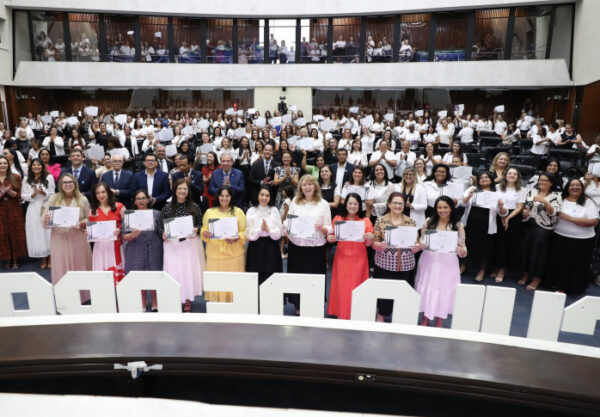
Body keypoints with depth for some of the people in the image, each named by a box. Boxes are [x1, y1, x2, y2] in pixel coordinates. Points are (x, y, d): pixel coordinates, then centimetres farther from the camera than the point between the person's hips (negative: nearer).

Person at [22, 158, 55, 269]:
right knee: (36, 234, 4)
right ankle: (43, 259, 16)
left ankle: (50, 258, 12)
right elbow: (24, 196, 5)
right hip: (33, 210, 2)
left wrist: (43, 192, -19)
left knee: (48, 233, -1)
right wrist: (33, 194, -13)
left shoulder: (49, 177, 0)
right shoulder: (27, 179, 6)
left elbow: (52, 195, -1)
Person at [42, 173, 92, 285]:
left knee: (80, 268, 6)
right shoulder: (53, 199, 3)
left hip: (78, 240, 0)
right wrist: (46, 220, -18)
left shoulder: (82, 200, 2)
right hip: (59, 240, 1)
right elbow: (44, 221, 5)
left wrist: (81, 224, -14)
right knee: (61, 270, 5)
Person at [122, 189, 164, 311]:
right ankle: (142, 305, 16)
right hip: (137, 250, 0)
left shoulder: (156, 213, 6)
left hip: (154, 250, 0)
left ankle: (155, 304, 14)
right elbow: (125, 237, 0)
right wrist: (133, 235, -19)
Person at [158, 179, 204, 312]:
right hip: (172, 244, 0)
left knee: (189, 270, 3)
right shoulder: (167, 207, 2)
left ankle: (188, 301, 17)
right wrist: (163, 234, -14)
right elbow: (160, 226, 6)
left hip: (190, 243, 0)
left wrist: (196, 230, -13)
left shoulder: (194, 207, 2)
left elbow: (201, 224, 7)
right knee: (173, 271, -1)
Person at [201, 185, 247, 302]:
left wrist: (236, 238, -16)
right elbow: (204, 230, 13)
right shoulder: (209, 212, 11)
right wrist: (205, 234, -10)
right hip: (214, 253, 1)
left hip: (234, 253, -1)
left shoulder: (238, 212, 6)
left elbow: (245, 232, 3)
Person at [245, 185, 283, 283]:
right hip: (255, 248, 0)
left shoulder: (274, 210, 4)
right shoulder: (251, 211, 3)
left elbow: (278, 233, -1)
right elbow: (249, 235, -3)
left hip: (271, 248, 0)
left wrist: (268, 229, -17)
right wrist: (260, 229, -17)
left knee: (271, 275, 1)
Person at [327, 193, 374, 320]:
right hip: (342, 258, 0)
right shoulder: (337, 219, 3)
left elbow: (368, 244, 1)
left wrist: (369, 237, -20)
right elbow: (331, 237, 7)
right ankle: (341, 315, 18)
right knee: (341, 287, 4)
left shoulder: (365, 221, 3)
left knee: (356, 287, 5)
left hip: (358, 259, 0)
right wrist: (329, 239, -15)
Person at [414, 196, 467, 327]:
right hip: (429, 262, 1)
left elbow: (463, 249, -2)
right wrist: (419, 246, -19)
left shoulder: (458, 226, -2)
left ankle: (439, 323, 29)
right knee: (426, 290, 10)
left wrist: (461, 251, -24)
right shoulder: (429, 222, 0)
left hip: (447, 264, -1)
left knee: (444, 291, 9)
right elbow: (421, 241, 3)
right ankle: (425, 320, 30)